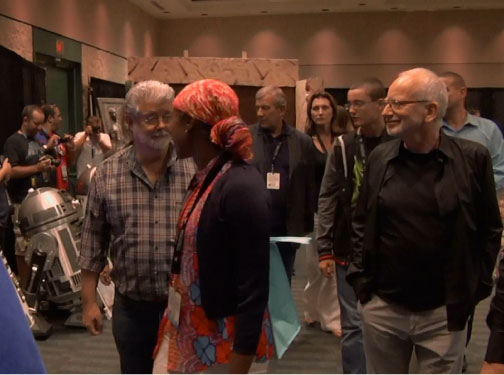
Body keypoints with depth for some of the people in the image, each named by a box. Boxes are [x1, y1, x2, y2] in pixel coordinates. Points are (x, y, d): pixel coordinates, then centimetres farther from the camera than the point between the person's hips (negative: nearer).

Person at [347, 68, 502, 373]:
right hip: (382, 306, 3)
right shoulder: (379, 158, 1)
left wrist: (475, 289, -4)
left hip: (445, 311, -2)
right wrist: (360, 279, 4)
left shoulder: (472, 158, -7)